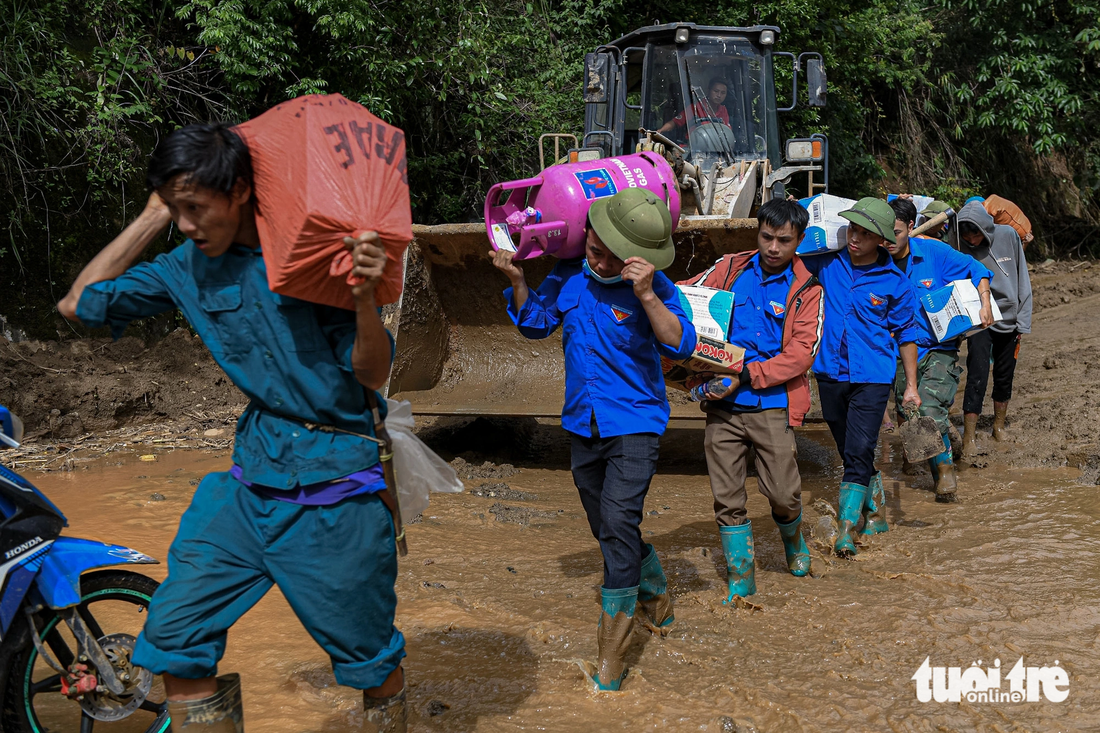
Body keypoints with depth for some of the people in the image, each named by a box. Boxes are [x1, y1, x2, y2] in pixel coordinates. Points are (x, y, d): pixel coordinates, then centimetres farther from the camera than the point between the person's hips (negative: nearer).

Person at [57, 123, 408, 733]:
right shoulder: (189, 266, 3)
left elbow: (372, 377, -12)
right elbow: (78, 305, 7)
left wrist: (364, 296, -31)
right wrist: (151, 219, 2)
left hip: (335, 484, -5)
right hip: (249, 477, 5)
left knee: (369, 656, 9)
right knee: (173, 639, 3)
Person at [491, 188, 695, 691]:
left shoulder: (653, 286, -14)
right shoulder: (569, 274, 1)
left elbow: (681, 346, -25)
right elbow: (536, 323, 11)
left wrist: (647, 296, -36)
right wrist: (516, 280, -5)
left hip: (633, 426, -6)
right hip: (582, 424, 6)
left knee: (618, 524, -16)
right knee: (606, 529, 17)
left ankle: (611, 658, -9)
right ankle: (657, 595, 43)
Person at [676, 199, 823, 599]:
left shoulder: (806, 290, 2)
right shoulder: (729, 269, 8)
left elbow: (801, 353, -7)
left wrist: (744, 376, -16)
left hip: (771, 405, -2)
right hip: (722, 405, 2)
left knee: (784, 495, -1)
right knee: (727, 500, 3)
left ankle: (793, 542, 34)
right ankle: (741, 582, 18)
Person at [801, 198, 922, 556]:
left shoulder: (895, 283, -4)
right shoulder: (828, 263, 1)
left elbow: (907, 335, 4)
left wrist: (911, 386, 2)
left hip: (872, 378, -3)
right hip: (830, 374, 4)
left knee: (859, 453, -12)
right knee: (849, 453, 15)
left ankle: (847, 528, -7)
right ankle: (875, 506, 36)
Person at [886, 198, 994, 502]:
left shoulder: (933, 252, -8)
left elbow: (975, 269, 4)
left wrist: (985, 305, -8)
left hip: (939, 348, -2)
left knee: (929, 411, -19)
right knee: (908, 415, 4)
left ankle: (946, 468, 4)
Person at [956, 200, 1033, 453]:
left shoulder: (1008, 236, -8)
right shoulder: (960, 247, -13)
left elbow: (1022, 279, -1)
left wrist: (1023, 320, -1)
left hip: (1009, 317, 3)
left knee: (1005, 375, 14)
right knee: (977, 375, -12)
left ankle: (999, 424, 33)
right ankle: (969, 436, -7)